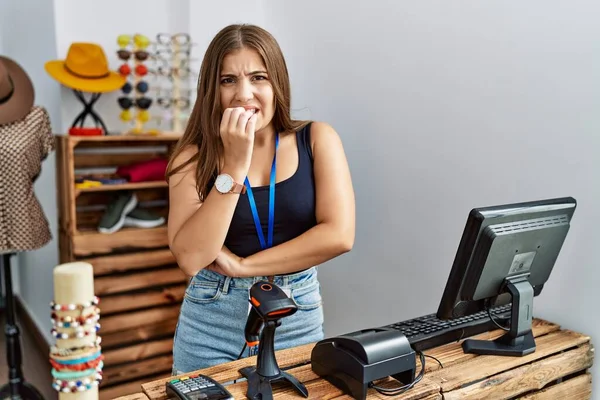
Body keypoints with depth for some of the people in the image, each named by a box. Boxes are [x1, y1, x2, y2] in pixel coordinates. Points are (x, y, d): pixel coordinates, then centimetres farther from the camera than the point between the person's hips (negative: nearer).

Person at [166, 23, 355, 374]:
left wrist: (242, 265, -12)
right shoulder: (195, 157, -5)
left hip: (298, 318, 1)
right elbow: (190, 258, -16)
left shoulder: (317, 139, -5)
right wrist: (234, 168, -21)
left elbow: (339, 235, -14)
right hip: (211, 325, 0)